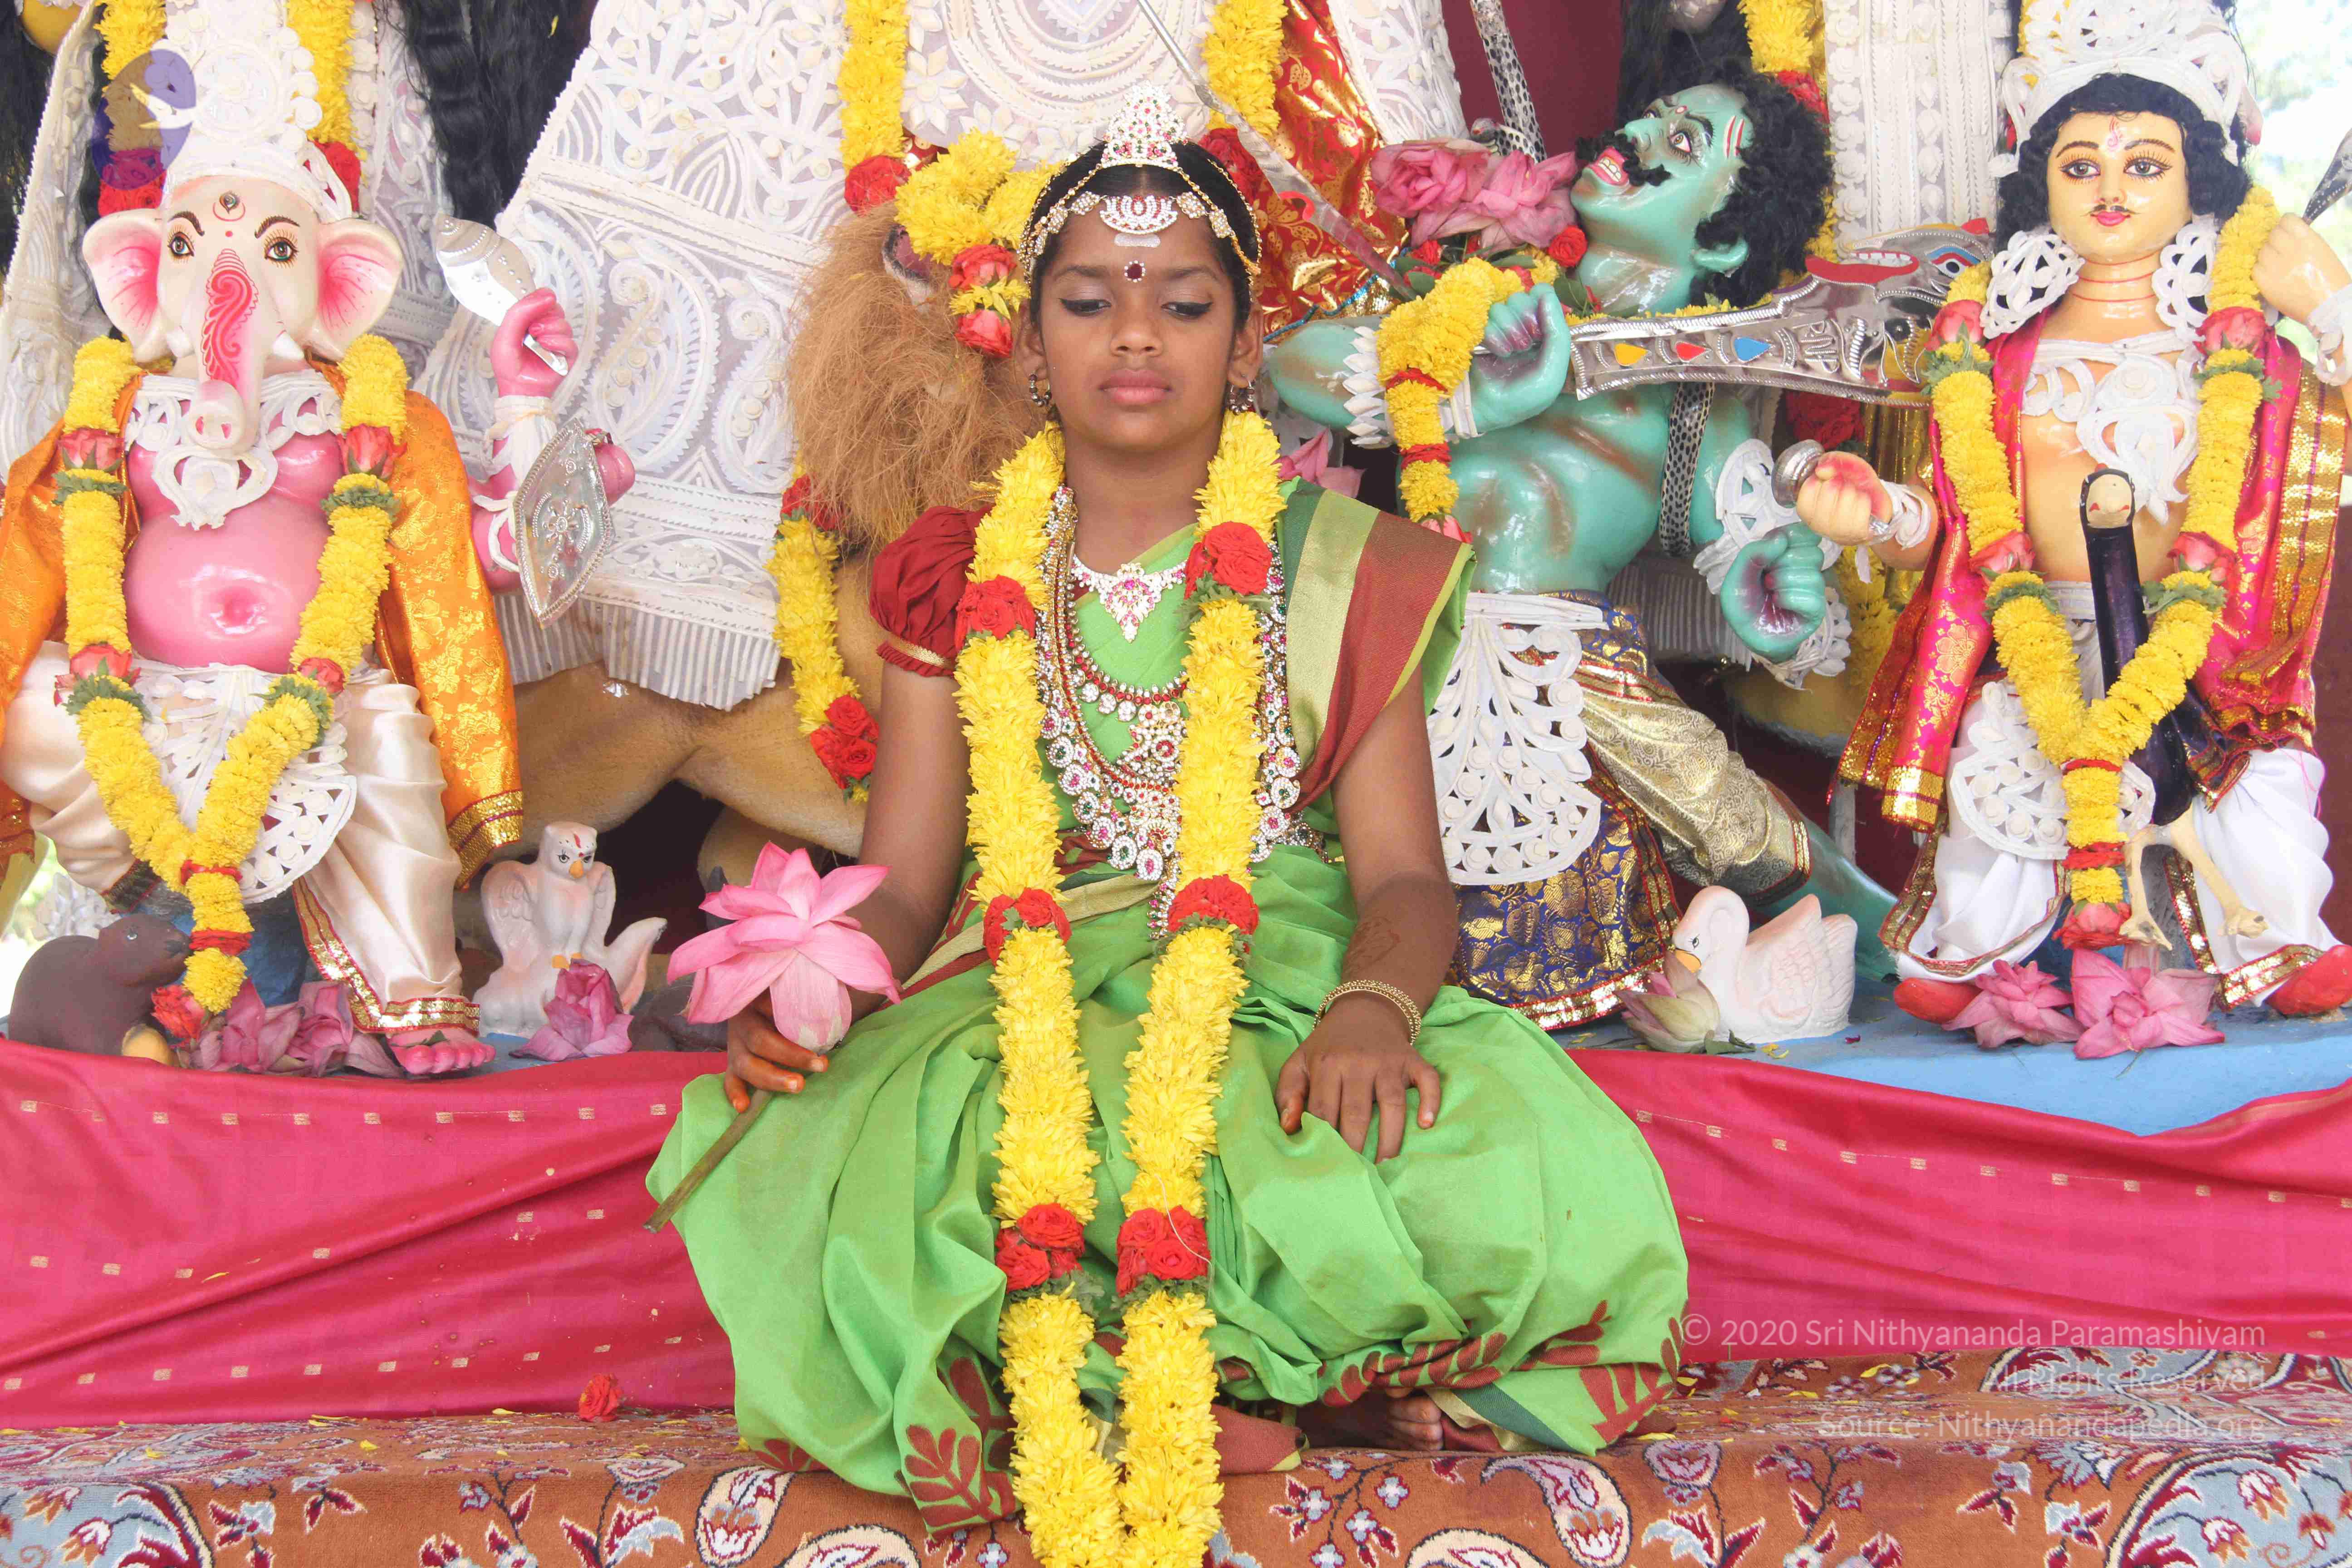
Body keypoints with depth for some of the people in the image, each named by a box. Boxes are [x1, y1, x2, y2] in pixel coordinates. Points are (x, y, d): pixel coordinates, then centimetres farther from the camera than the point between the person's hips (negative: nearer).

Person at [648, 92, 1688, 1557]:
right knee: (876, 1181, -38)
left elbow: (1403, 873, 0)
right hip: (1027, 995, 1)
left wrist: (1374, 1008, -25)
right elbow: (905, 883, 8)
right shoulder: (963, 578, 14)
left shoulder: (1341, 570, 10)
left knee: (1538, 1190, -35)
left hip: (1288, 981, 0)